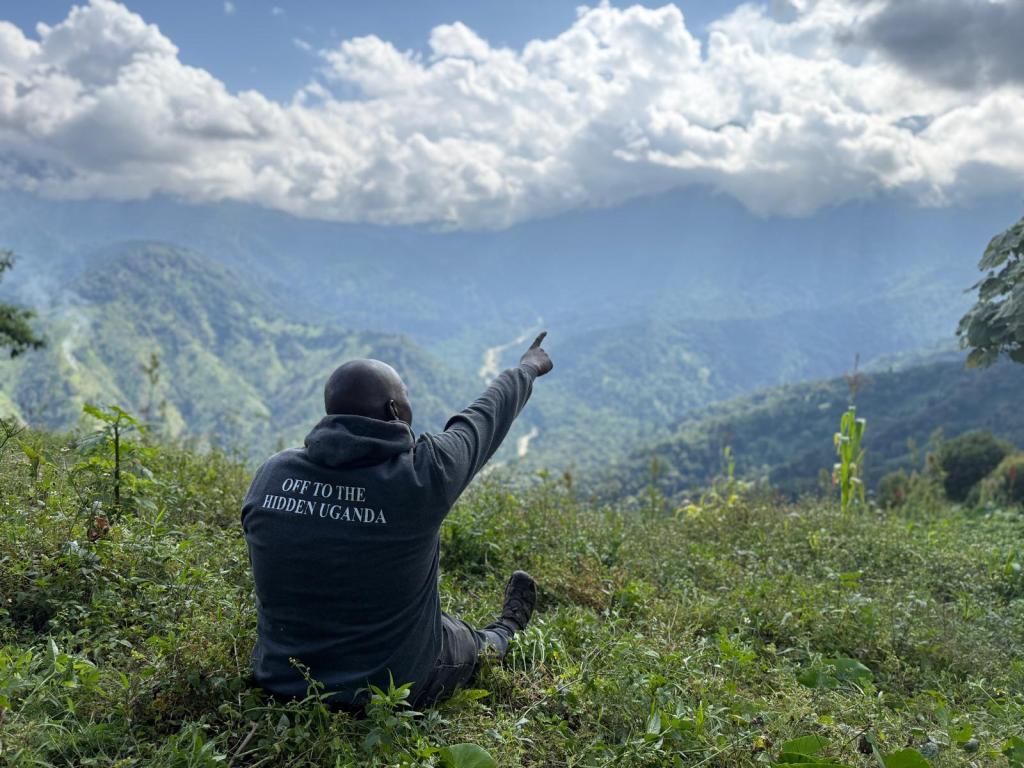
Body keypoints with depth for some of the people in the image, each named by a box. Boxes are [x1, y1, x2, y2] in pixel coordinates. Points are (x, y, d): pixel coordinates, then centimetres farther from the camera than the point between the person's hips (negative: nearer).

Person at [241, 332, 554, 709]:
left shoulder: (271, 473, -12)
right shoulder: (422, 475, -24)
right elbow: (484, 417, -5)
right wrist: (527, 368, 15)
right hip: (394, 689, -3)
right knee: (470, 643, 28)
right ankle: (505, 631, 59)